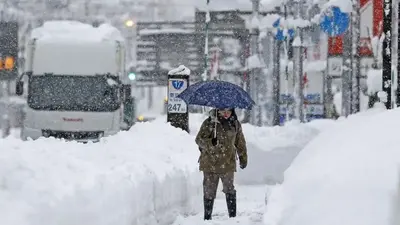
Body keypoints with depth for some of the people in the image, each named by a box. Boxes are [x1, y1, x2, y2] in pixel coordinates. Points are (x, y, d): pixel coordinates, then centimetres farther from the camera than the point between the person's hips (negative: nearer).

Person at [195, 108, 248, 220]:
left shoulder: (235, 124, 5)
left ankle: (233, 215, 12)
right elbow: (199, 139, -8)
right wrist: (210, 142, -27)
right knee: (209, 191, 4)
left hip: (228, 164, 2)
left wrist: (243, 159, 21)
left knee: (230, 190, 5)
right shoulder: (209, 123, -6)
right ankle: (207, 217, 13)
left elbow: (240, 143, 16)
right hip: (210, 164, -2)